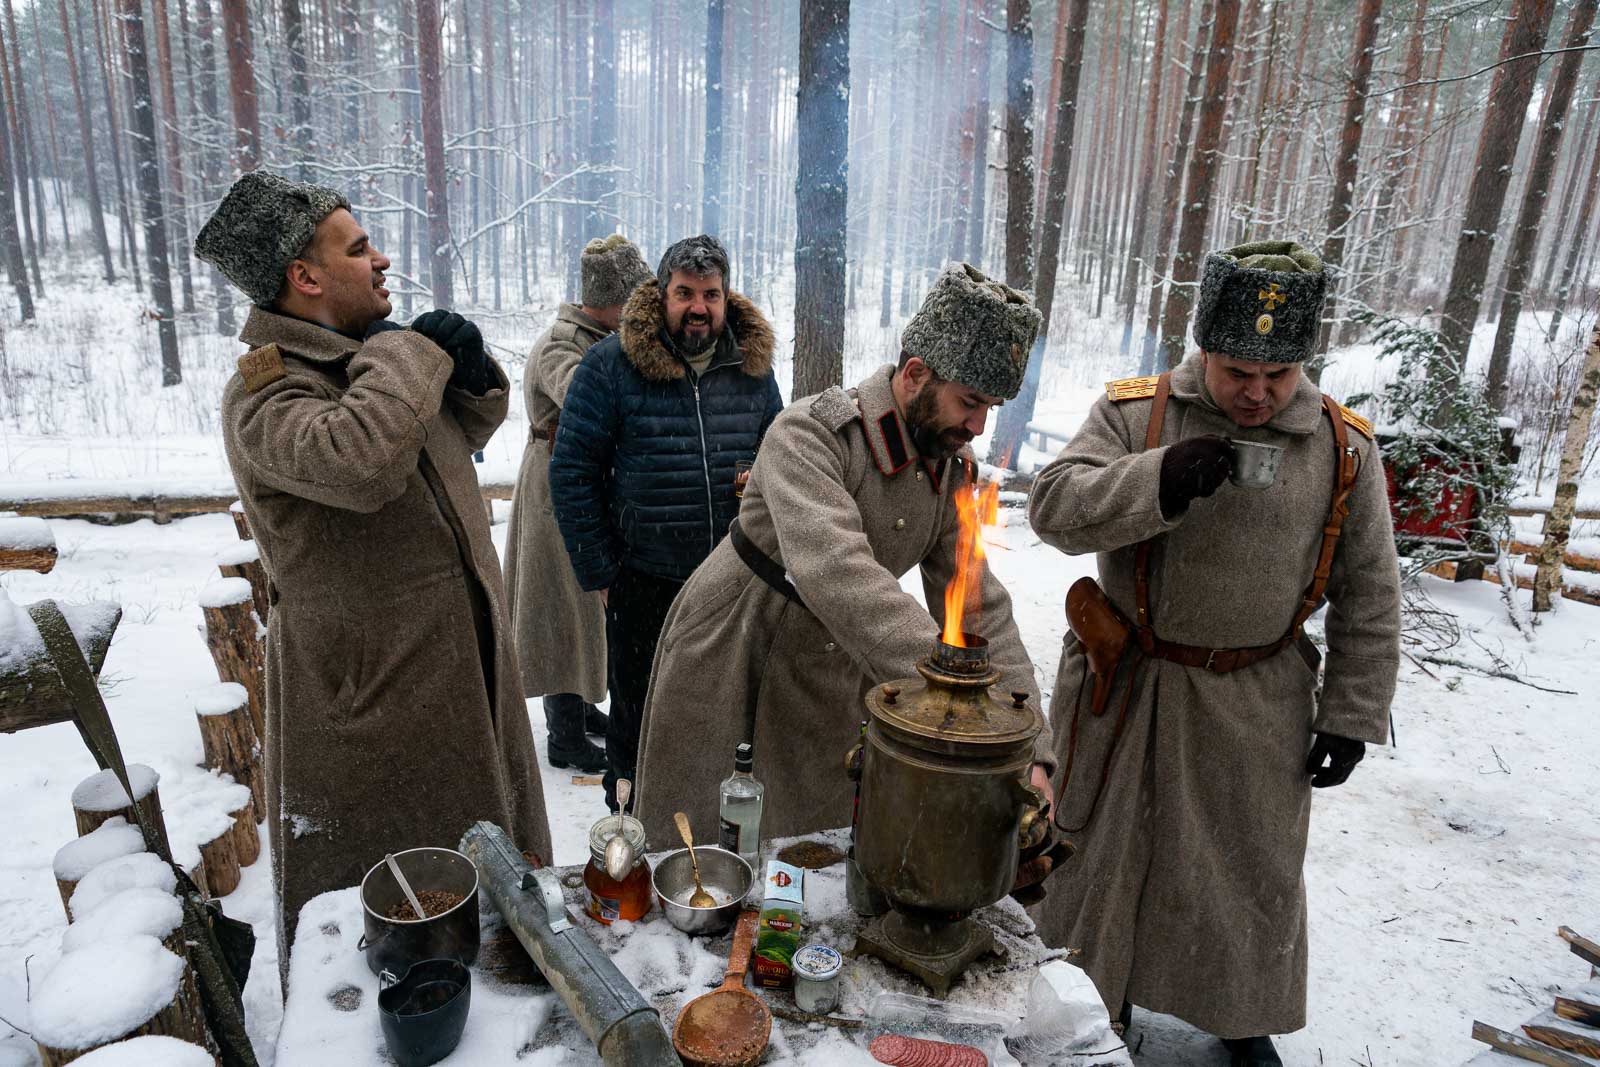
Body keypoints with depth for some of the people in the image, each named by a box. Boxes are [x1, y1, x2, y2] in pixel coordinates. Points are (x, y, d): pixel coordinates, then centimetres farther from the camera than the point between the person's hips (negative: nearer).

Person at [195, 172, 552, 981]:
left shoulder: (370, 358, 8)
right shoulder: (264, 393, -19)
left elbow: (463, 434, 21)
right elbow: (361, 459, -41)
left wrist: (469, 370, -1)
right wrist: (415, 353, -23)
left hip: (458, 661, 9)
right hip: (372, 690, -8)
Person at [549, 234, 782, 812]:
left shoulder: (752, 365, 3)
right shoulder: (611, 364, -9)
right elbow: (572, 473, -7)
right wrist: (600, 573, -8)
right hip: (643, 585, -3)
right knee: (639, 720, 13)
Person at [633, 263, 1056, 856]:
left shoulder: (953, 470, -3)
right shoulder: (809, 434, -24)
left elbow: (981, 611, -5)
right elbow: (834, 573, -40)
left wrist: (1028, 751, -15)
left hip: (827, 693, 5)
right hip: (724, 675, -5)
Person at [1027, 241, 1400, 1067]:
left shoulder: (1343, 447, -5)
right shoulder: (1132, 412, -10)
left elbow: (1368, 596, 1)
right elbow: (1053, 508, -20)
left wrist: (1352, 713, 0)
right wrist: (1157, 481, -34)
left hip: (1256, 704, 1)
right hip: (1125, 688, -1)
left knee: (1253, 868, 17)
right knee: (1109, 849, 17)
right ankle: (1100, 993, 44)